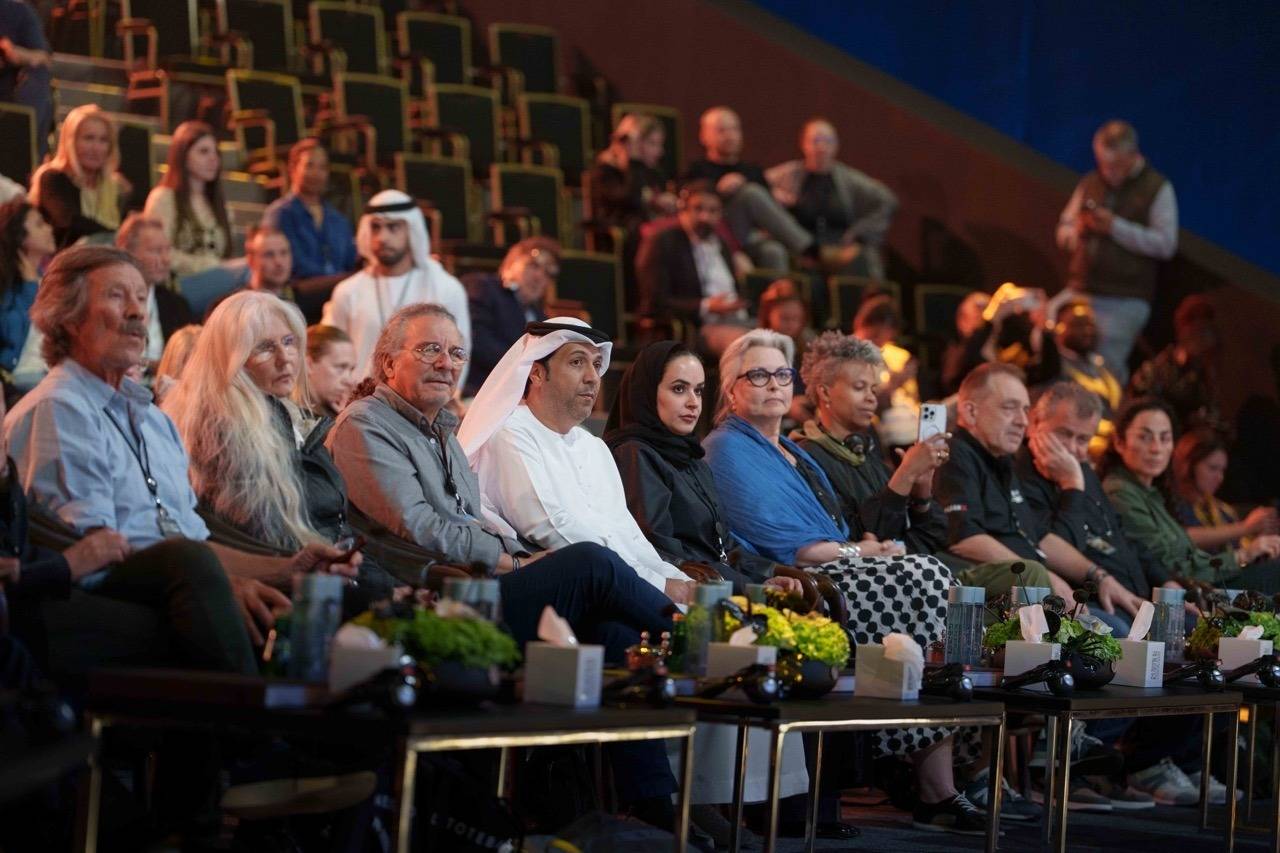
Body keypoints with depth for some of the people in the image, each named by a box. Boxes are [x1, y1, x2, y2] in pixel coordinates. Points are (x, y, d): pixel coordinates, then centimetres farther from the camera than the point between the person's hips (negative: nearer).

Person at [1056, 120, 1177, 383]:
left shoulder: (1158, 189, 1)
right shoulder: (1089, 184, 14)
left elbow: (1165, 244, -9)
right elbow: (1063, 231, 21)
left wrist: (1115, 227, -14)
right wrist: (1078, 231, -4)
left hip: (1125, 299, -5)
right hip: (1081, 292, 5)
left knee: (1106, 368, -12)